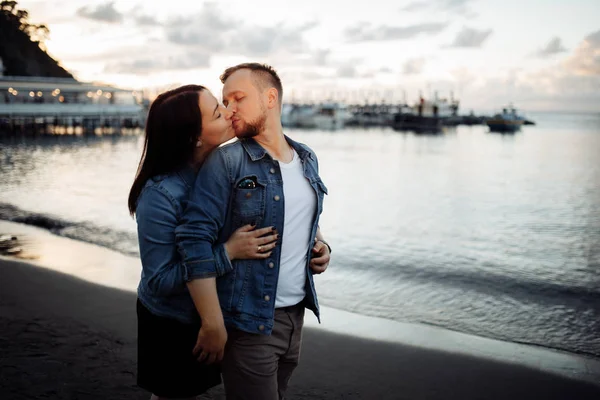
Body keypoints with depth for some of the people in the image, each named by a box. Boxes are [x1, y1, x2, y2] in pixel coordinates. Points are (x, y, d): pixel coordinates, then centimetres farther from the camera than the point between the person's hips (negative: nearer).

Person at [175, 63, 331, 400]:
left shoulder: (308, 160, 8)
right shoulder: (226, 162, -11)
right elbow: (195, 238, -18)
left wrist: (320, 244, 2)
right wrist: (213, 324, -21)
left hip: (296, 314, 6)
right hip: (248, 321, -6)